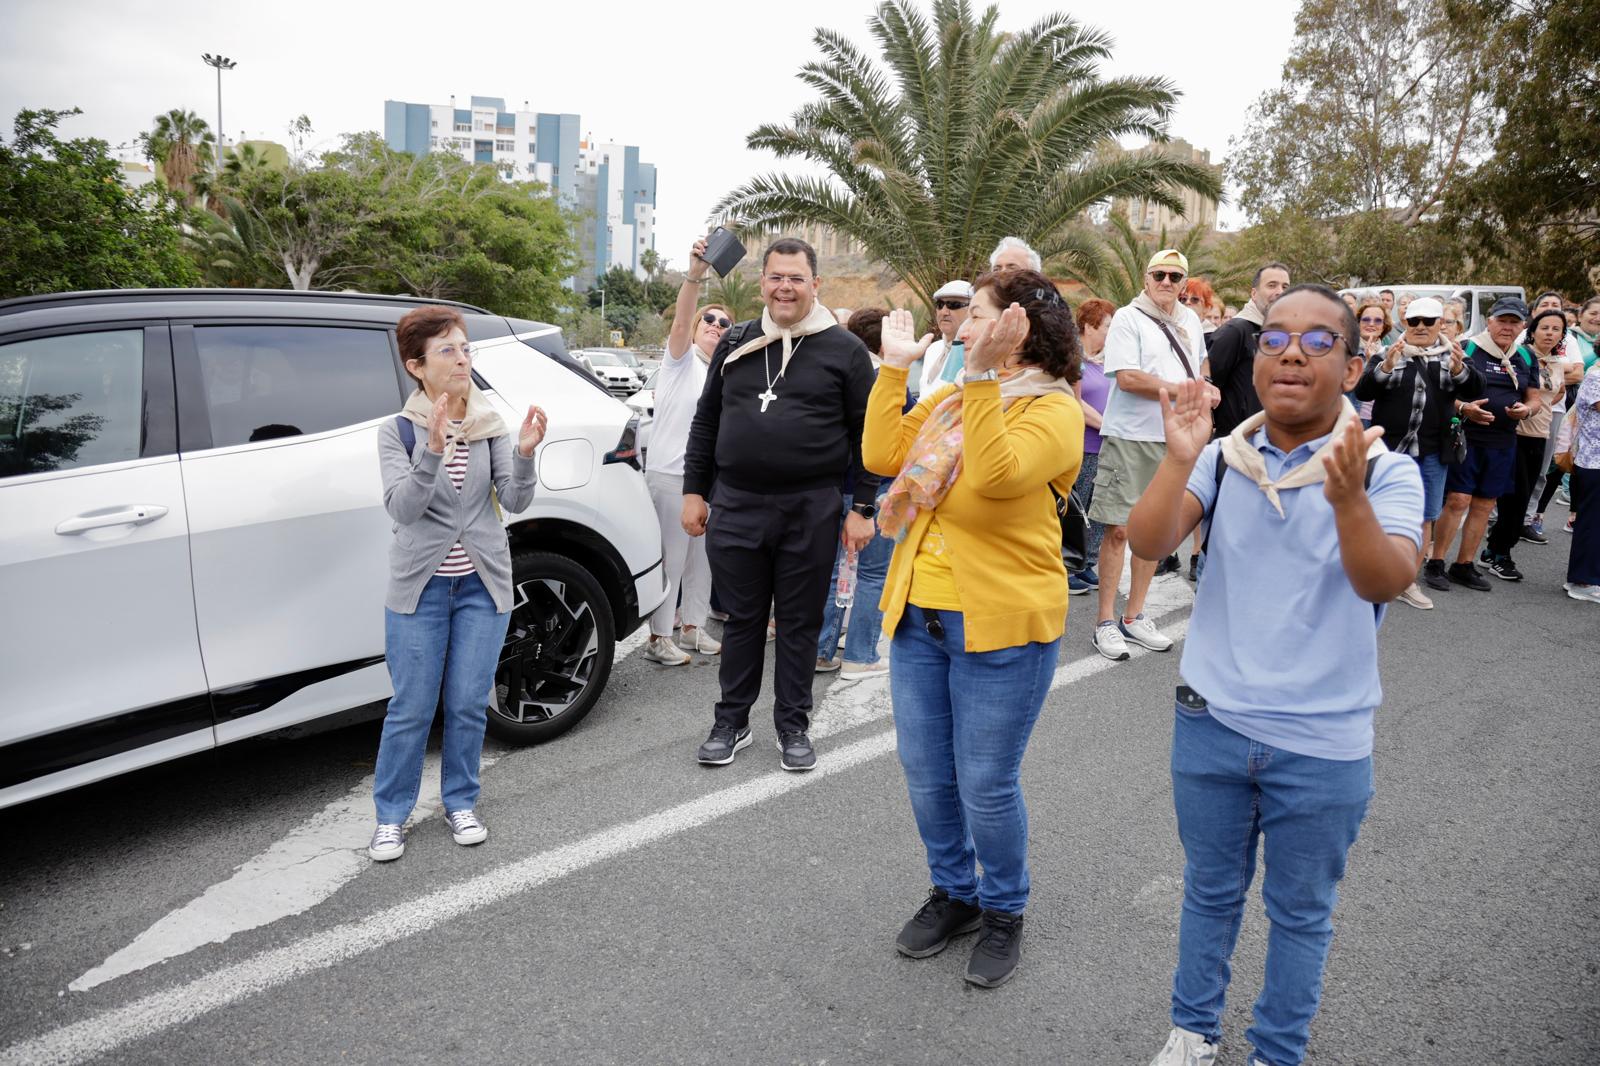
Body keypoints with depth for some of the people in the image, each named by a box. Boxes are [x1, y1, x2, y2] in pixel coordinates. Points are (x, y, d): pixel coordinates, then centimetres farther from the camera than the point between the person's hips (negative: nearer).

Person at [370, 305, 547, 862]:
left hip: (482, 584, 2)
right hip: (420, 586, -2)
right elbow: (402, 507, -19)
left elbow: (516, 501, -8)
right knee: (411, 709, 3)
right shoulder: (397, 431, -5)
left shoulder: (492, 426, 0)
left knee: (469, 705, 7)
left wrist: (524, 454, -27)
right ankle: (391, 815, 21)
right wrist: (434, 451, -34)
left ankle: (460, 803, 27)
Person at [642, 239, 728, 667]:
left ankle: (692, 627, 25)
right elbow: (680, 322, -24)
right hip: (670, 474, -7)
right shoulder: (682, 358, -3)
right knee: (671, 557, -4)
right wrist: (694, 274, -40)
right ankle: (658, 637, 4)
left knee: (702, 557, 13)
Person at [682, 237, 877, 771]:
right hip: (736, 506, 3)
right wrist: (693, 490, 9)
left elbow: (866, 433, 0)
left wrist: (863, 507, -5)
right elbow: (706, 421, 14)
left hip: (811, 509, -2)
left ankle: (793, 727, 23)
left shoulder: (843, 349, 0)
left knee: (799, 623, 8)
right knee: (742, 619, 11)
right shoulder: (734, 343, 10)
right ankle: (732, 722, 25)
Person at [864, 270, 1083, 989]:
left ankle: (1004, 911, 28)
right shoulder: (949, 397, 12)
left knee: (985, 786, 4)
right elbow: (882, 456, 1)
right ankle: (953, 892, 37)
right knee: (926, 776, 15)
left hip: (1001, 625, -7)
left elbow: (996, 477, -28)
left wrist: (985, 377, -29)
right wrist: (894, 369, 1)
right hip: (919, 614, 7)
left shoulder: (1054, 410, -10)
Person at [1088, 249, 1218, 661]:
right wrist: (1184, 390, -14)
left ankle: (1134, 616, 20)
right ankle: (1106, 621, 5)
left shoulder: (1189, 321, 15)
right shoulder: (1128, 318, -5)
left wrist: (1203, 388, 7)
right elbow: (1126, 378, -16)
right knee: (1119, 530, -4)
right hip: (1130, 438, -6)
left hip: (1175, 440, 6)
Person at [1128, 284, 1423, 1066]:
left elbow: (1384, 581, -26)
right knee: (1210, 891, 21)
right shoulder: (1222, 457, -4)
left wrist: (1348, 497, -44)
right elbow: (1147, 543, -16)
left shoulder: (1386, 472, -11)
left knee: (1300, 912, 17)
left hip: (1323, 745, -2)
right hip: (1212, 723, 2)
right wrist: (1179, 459, -32)